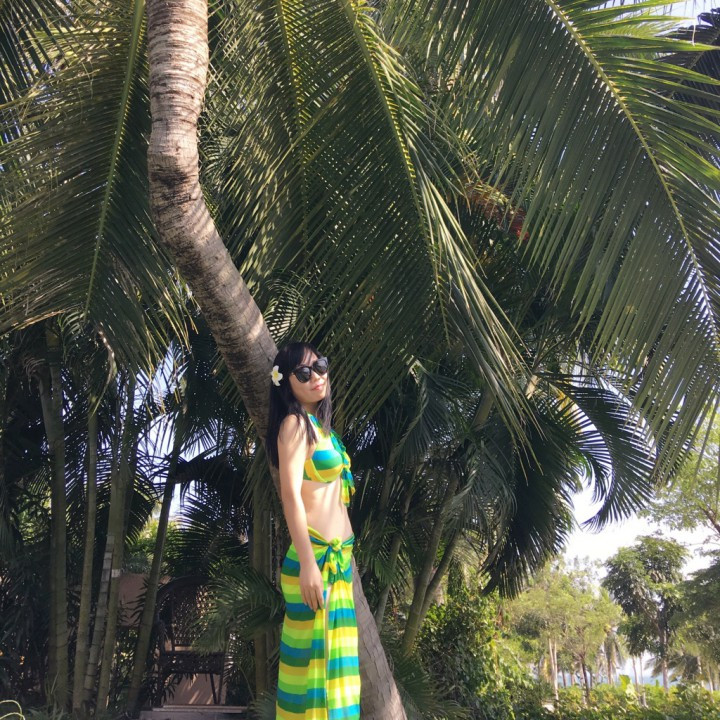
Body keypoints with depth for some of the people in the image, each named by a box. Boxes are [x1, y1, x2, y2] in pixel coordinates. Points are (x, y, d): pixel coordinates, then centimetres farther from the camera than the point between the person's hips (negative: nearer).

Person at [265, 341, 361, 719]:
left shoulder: (319, 423, 17)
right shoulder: (295, 423, -10)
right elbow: (290, 494, -19)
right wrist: (308, 562, -24)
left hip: (338, 555, 9)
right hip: (315, 556, -9)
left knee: (335, 655, 13)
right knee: (312, 654, -2)